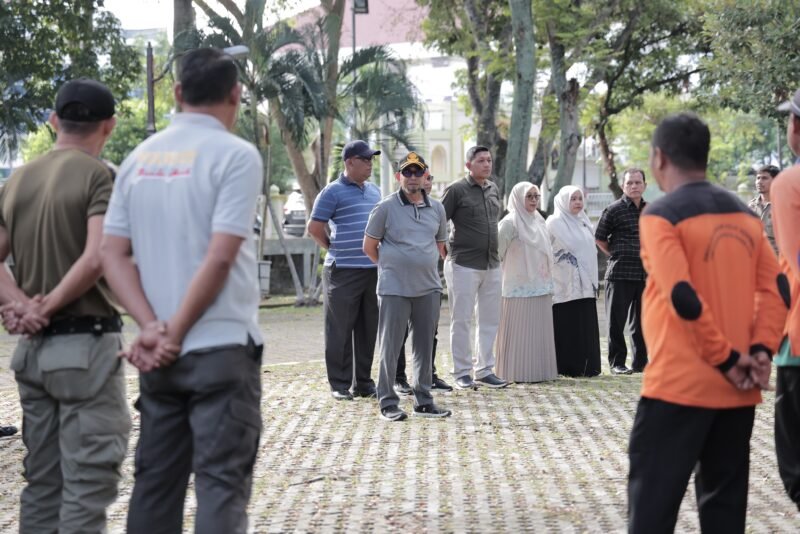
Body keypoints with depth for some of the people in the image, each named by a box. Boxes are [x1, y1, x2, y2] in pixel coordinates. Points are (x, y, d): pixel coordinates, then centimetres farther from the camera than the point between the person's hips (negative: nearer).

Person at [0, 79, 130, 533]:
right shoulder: (99, 176, -10)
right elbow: (96, 260, -22)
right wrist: (49, 306, -12)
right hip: (86, 343, -7)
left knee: (42, 480, 13)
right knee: (89, 480, -3)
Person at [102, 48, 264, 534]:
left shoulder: (140, 158, 9)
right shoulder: (235, 155, -9)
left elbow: (113, 254, 3)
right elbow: (220, 258, -16)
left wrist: (152, 328, -5)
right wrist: (176, 332, -10)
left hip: (159, 353, 6)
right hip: (221, 347, -6)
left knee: (156, 483, 11)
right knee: (222, 483, -2)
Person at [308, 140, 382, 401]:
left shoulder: (374, 191, 16)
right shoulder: (333, 192, -5)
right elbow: (315, 228, -6)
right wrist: (335, 249, 1)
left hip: (373, 269, 7)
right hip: (343, 271, -7)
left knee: (368, 329, 10)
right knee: (340, 330, -1)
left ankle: (364, 382, 18)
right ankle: (340, 385, 5)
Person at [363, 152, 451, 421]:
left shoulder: (436, 208, 10)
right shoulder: (386, 207, -4)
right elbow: (369, 246, 2)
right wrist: (391, 267, 8)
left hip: (429, 287, 4)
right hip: (394, 288, -4)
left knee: (425, 345, 9)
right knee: (391, 346, -1)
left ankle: (423, 401, 17)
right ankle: (388, 402, 6)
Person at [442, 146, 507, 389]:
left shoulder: (494, 189, 12)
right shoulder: (456, 190, -8)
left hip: (491, 265, 7)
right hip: (464, 265, -6)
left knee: (489, 319, 10)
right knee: (461, 320, -1)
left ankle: (484, 370, 18)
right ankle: (462, 373, 5)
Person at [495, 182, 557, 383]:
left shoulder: (539, 221, 14)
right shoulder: (510, 223, -9)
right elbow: (497, 249, -11)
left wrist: (549, 284, 17)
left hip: (540, 286, 7)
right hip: (520, 287, -7)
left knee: (540, 330, 9)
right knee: (520, 330, -5)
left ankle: (539, 370, 14)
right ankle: (519, 372, -1)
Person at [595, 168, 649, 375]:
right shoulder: (613, 210, -4)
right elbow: (600, 238, 0)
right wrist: (617, 255, 2)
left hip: (645, 273, 5)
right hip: (620, 274, -5)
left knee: (642, 321, 10)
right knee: (616, 321, -2)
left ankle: (640, 362, 18)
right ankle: (616, 363, 5)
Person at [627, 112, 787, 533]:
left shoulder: (661, 215, -8)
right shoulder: (744, 215, 11)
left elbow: (683, 298, -18)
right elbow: (776, 288, 4)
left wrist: (725, 358, -11)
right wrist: (760, 350, -3)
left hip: (679, 385, -6)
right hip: (736, 389, 6)